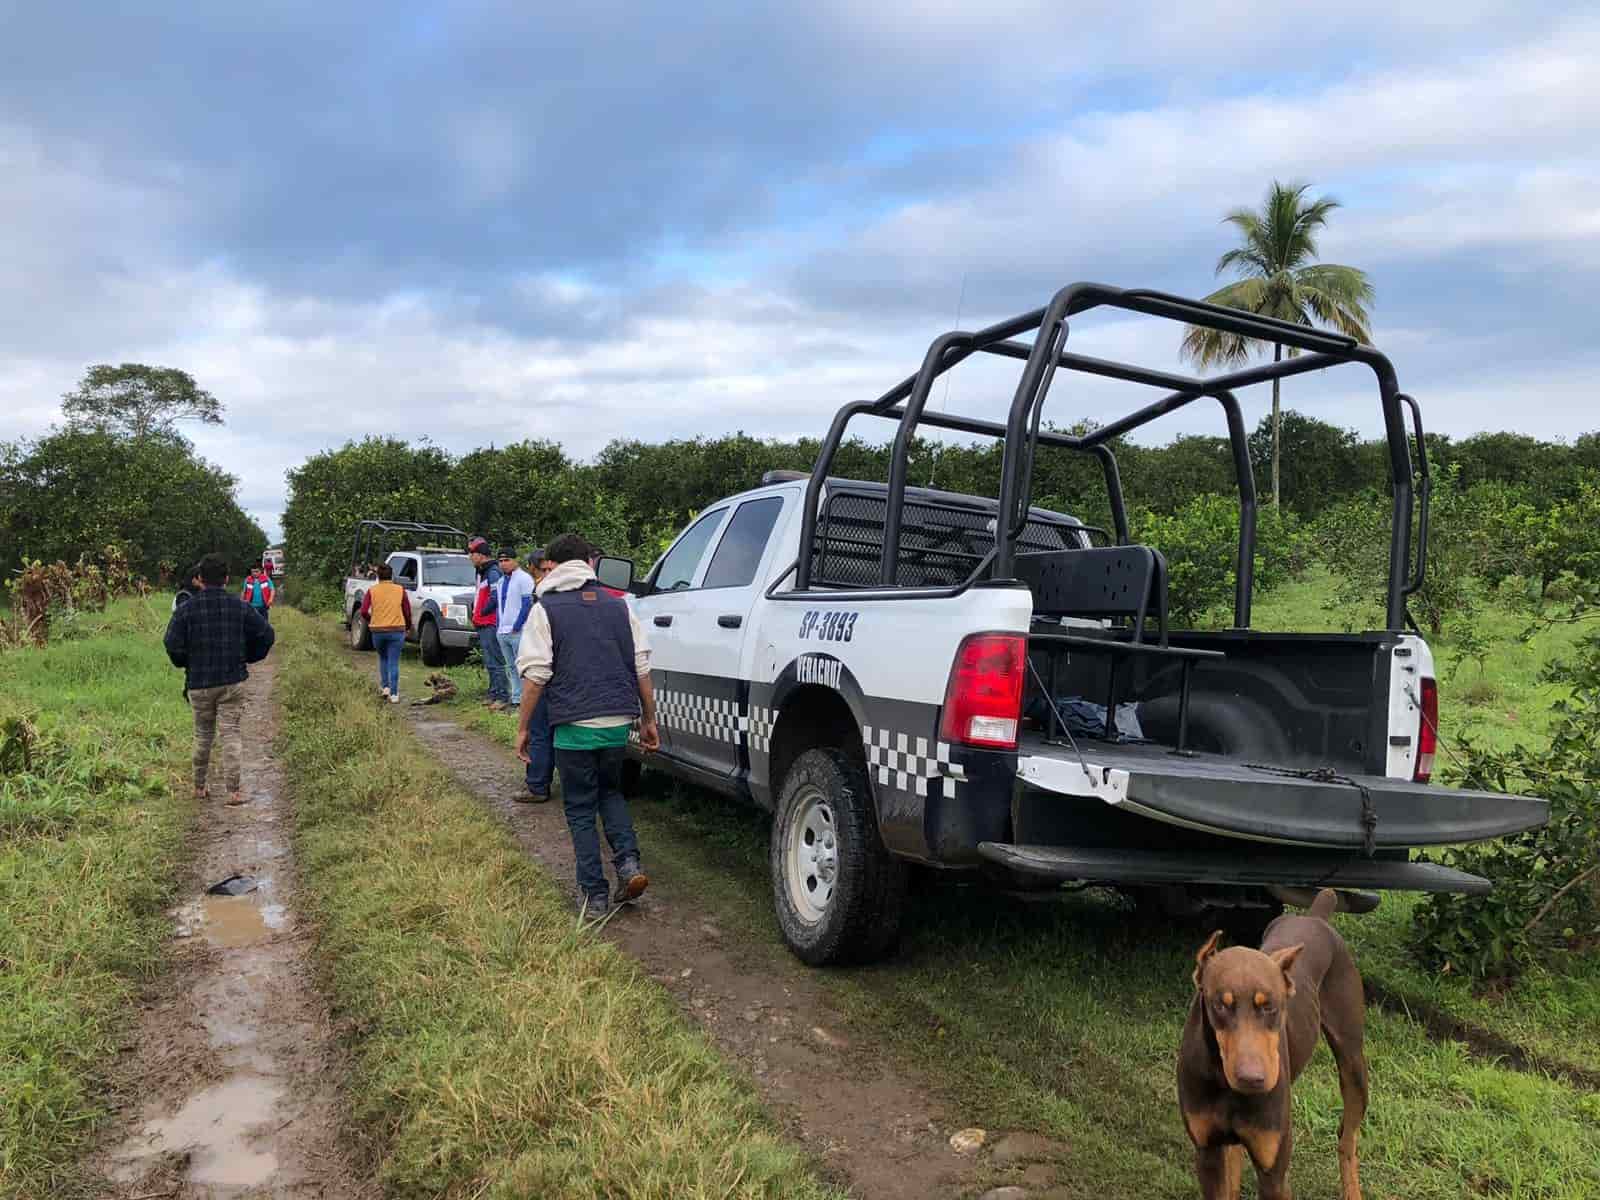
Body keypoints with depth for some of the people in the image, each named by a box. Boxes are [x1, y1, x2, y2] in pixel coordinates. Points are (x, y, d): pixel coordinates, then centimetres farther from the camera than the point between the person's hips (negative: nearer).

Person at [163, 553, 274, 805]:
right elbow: (266, 634, -1)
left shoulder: (186, 609, -4)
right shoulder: (240, 607, -1)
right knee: (231, 733, 1)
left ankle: (200, 787, 24)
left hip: (199, 683, 0)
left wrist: (186, 664, 9)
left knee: (203, 735, 15)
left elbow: (172, 643, -10)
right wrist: (248, 658, 14)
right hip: (233, 681, 0)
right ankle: (233, 791, -5)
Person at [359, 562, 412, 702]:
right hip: (396, 630, -1)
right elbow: (407, 611, -1)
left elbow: (363, 612, -7)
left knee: (383, 658, 24)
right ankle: (394, 694, 1)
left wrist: (371, 621, 13)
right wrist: (408, 628, 14)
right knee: (394, 663, 3)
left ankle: (385, 687, 17)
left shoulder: (372, 591, 1)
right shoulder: (400, 590, 0)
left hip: (377, 631, 1)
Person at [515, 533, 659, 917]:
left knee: (580, 809, 10)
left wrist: (524, 727, 1)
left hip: (575, 726, -4)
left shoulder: (546, 609, -1)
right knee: (610, 792, 25)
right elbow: (642, 668, 9)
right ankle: (629, 863, 7)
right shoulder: (618, 605, 10)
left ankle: (595, 895, 10)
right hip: (619, 722, 4)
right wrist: (648, 720, 16)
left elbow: (535, 675, -7)